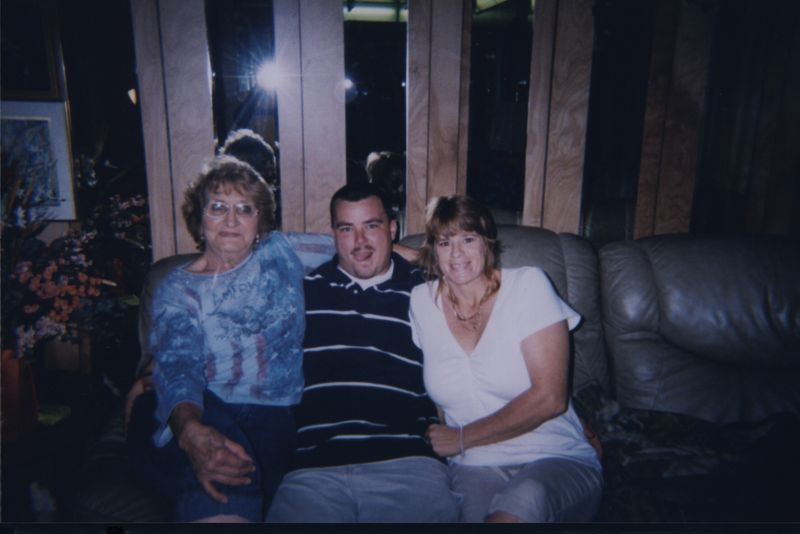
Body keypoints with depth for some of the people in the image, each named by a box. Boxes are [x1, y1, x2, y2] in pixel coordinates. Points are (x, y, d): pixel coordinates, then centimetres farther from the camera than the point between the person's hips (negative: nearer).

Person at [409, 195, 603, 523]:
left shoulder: (527, 285, -3)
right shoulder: (422, 302, 5)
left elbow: (549, 398, -10)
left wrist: (462, 438, -7)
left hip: (558, 460, -1)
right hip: (474, 468, 1)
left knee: (524, 499, -35)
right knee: (474, 512, -32)